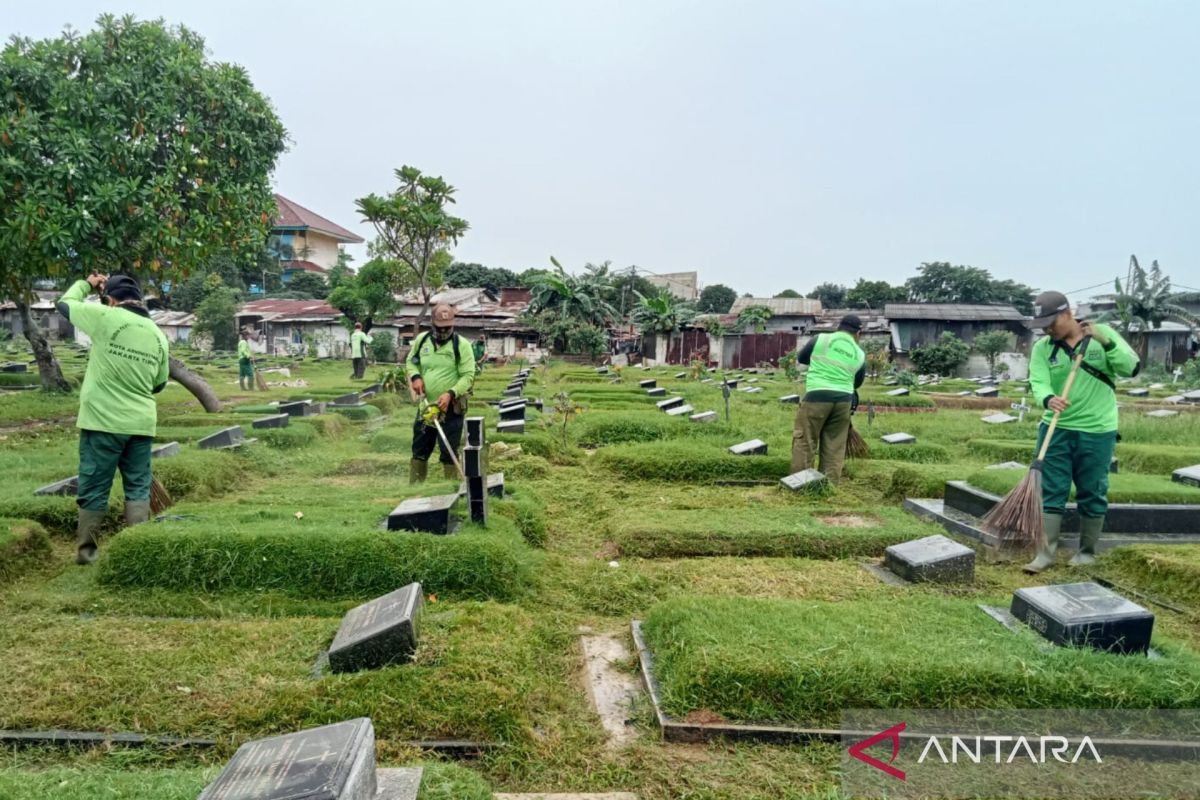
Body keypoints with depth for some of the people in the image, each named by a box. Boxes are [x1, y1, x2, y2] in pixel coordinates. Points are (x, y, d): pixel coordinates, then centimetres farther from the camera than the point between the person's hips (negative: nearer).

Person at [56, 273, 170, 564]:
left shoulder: (105, 317, -8)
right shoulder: (158, 334, 7)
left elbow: (64, 303, 10)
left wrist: (86, 284, 24)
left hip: (103, 421, -3)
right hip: (141, 423, 4)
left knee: (93, 488, 7)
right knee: (138, 487, 10)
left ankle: (85, 550, 15)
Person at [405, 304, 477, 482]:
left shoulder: (462, 345, -10)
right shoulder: (421, 340, 3)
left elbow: (468, 376, -13)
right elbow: (410, 362, 17)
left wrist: (451, 394, -26)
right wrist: (415, 377, -5)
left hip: (451, 408, -5)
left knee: (449, 453, 1)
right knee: (419, 450, 14)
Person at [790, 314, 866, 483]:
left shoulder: (821, 339, 2)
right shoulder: (860, 355, 10)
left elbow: (801, 358, 16)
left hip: (817, 397, -3)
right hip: (843, 400, 3)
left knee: (804, 442, 3)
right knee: (835, 447, 11)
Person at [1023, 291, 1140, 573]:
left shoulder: (1102, 334, -2)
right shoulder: (1042, 348, -1)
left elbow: (1132, 367, -11)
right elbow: (1039, 383, -14)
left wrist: (1106, 342, -23)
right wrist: (1048, 399, -36)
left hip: (1097, 431, -1)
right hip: (1056, 429, 1)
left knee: (1092, 494, 8)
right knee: (1051, 492, 1)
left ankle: (1087, 552, 21)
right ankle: (1047, 552, 6)